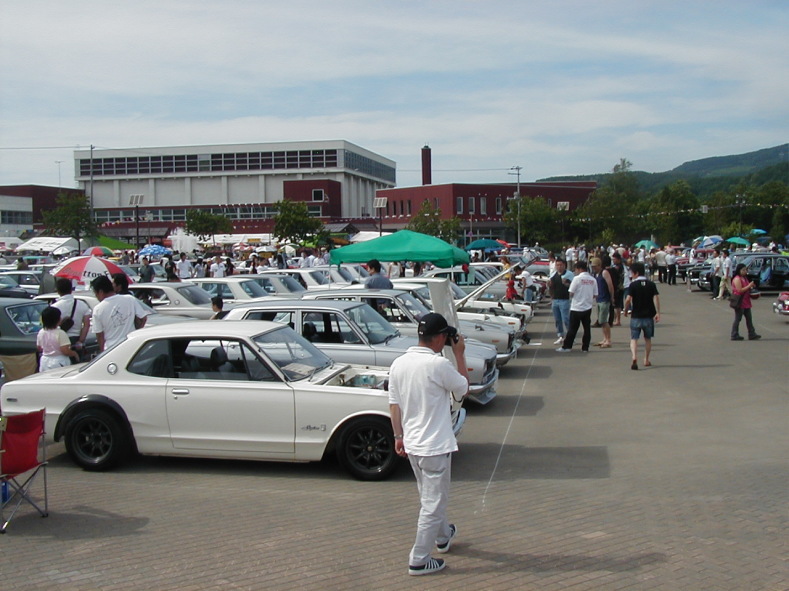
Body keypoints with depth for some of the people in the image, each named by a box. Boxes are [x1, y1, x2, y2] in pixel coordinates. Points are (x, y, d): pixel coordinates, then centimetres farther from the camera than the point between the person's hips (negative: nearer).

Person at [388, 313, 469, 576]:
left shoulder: (398, 364, -1)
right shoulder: (438, 364, -20)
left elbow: (394, 405, 4)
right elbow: (463, 388, -4)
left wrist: (399, 436, 13)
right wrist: (459, 354, 2)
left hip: (412, 444, 7)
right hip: (435, 446, -7)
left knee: (429, 498, 26)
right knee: (432, 504, 5)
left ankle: (443, 535, 47)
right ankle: (419, 560, 10)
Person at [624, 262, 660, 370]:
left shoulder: (633, 285, -7)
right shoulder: (651, 284, 2)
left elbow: (628, 300, -15)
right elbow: (656, 298, -8)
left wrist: (626, 310, 1)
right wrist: (658, 313, -9)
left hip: (636, 316, -3)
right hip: (649, 316, 3)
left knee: (634, 339, -1)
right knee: (648, 339, 19)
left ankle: (634, 357, -24)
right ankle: (646, 360, 25)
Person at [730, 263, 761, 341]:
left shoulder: (745, 278, 15)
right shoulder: (737, 279, -15)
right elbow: (740, 290, -22)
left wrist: (751, 287, 6)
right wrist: (749, 286, -21)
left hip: (746, 302, 10)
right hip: (739, 302, -10)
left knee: (749, 318, 10)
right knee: (738, 319, -3)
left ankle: (752, 334, 13)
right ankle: (734, 335, 3)